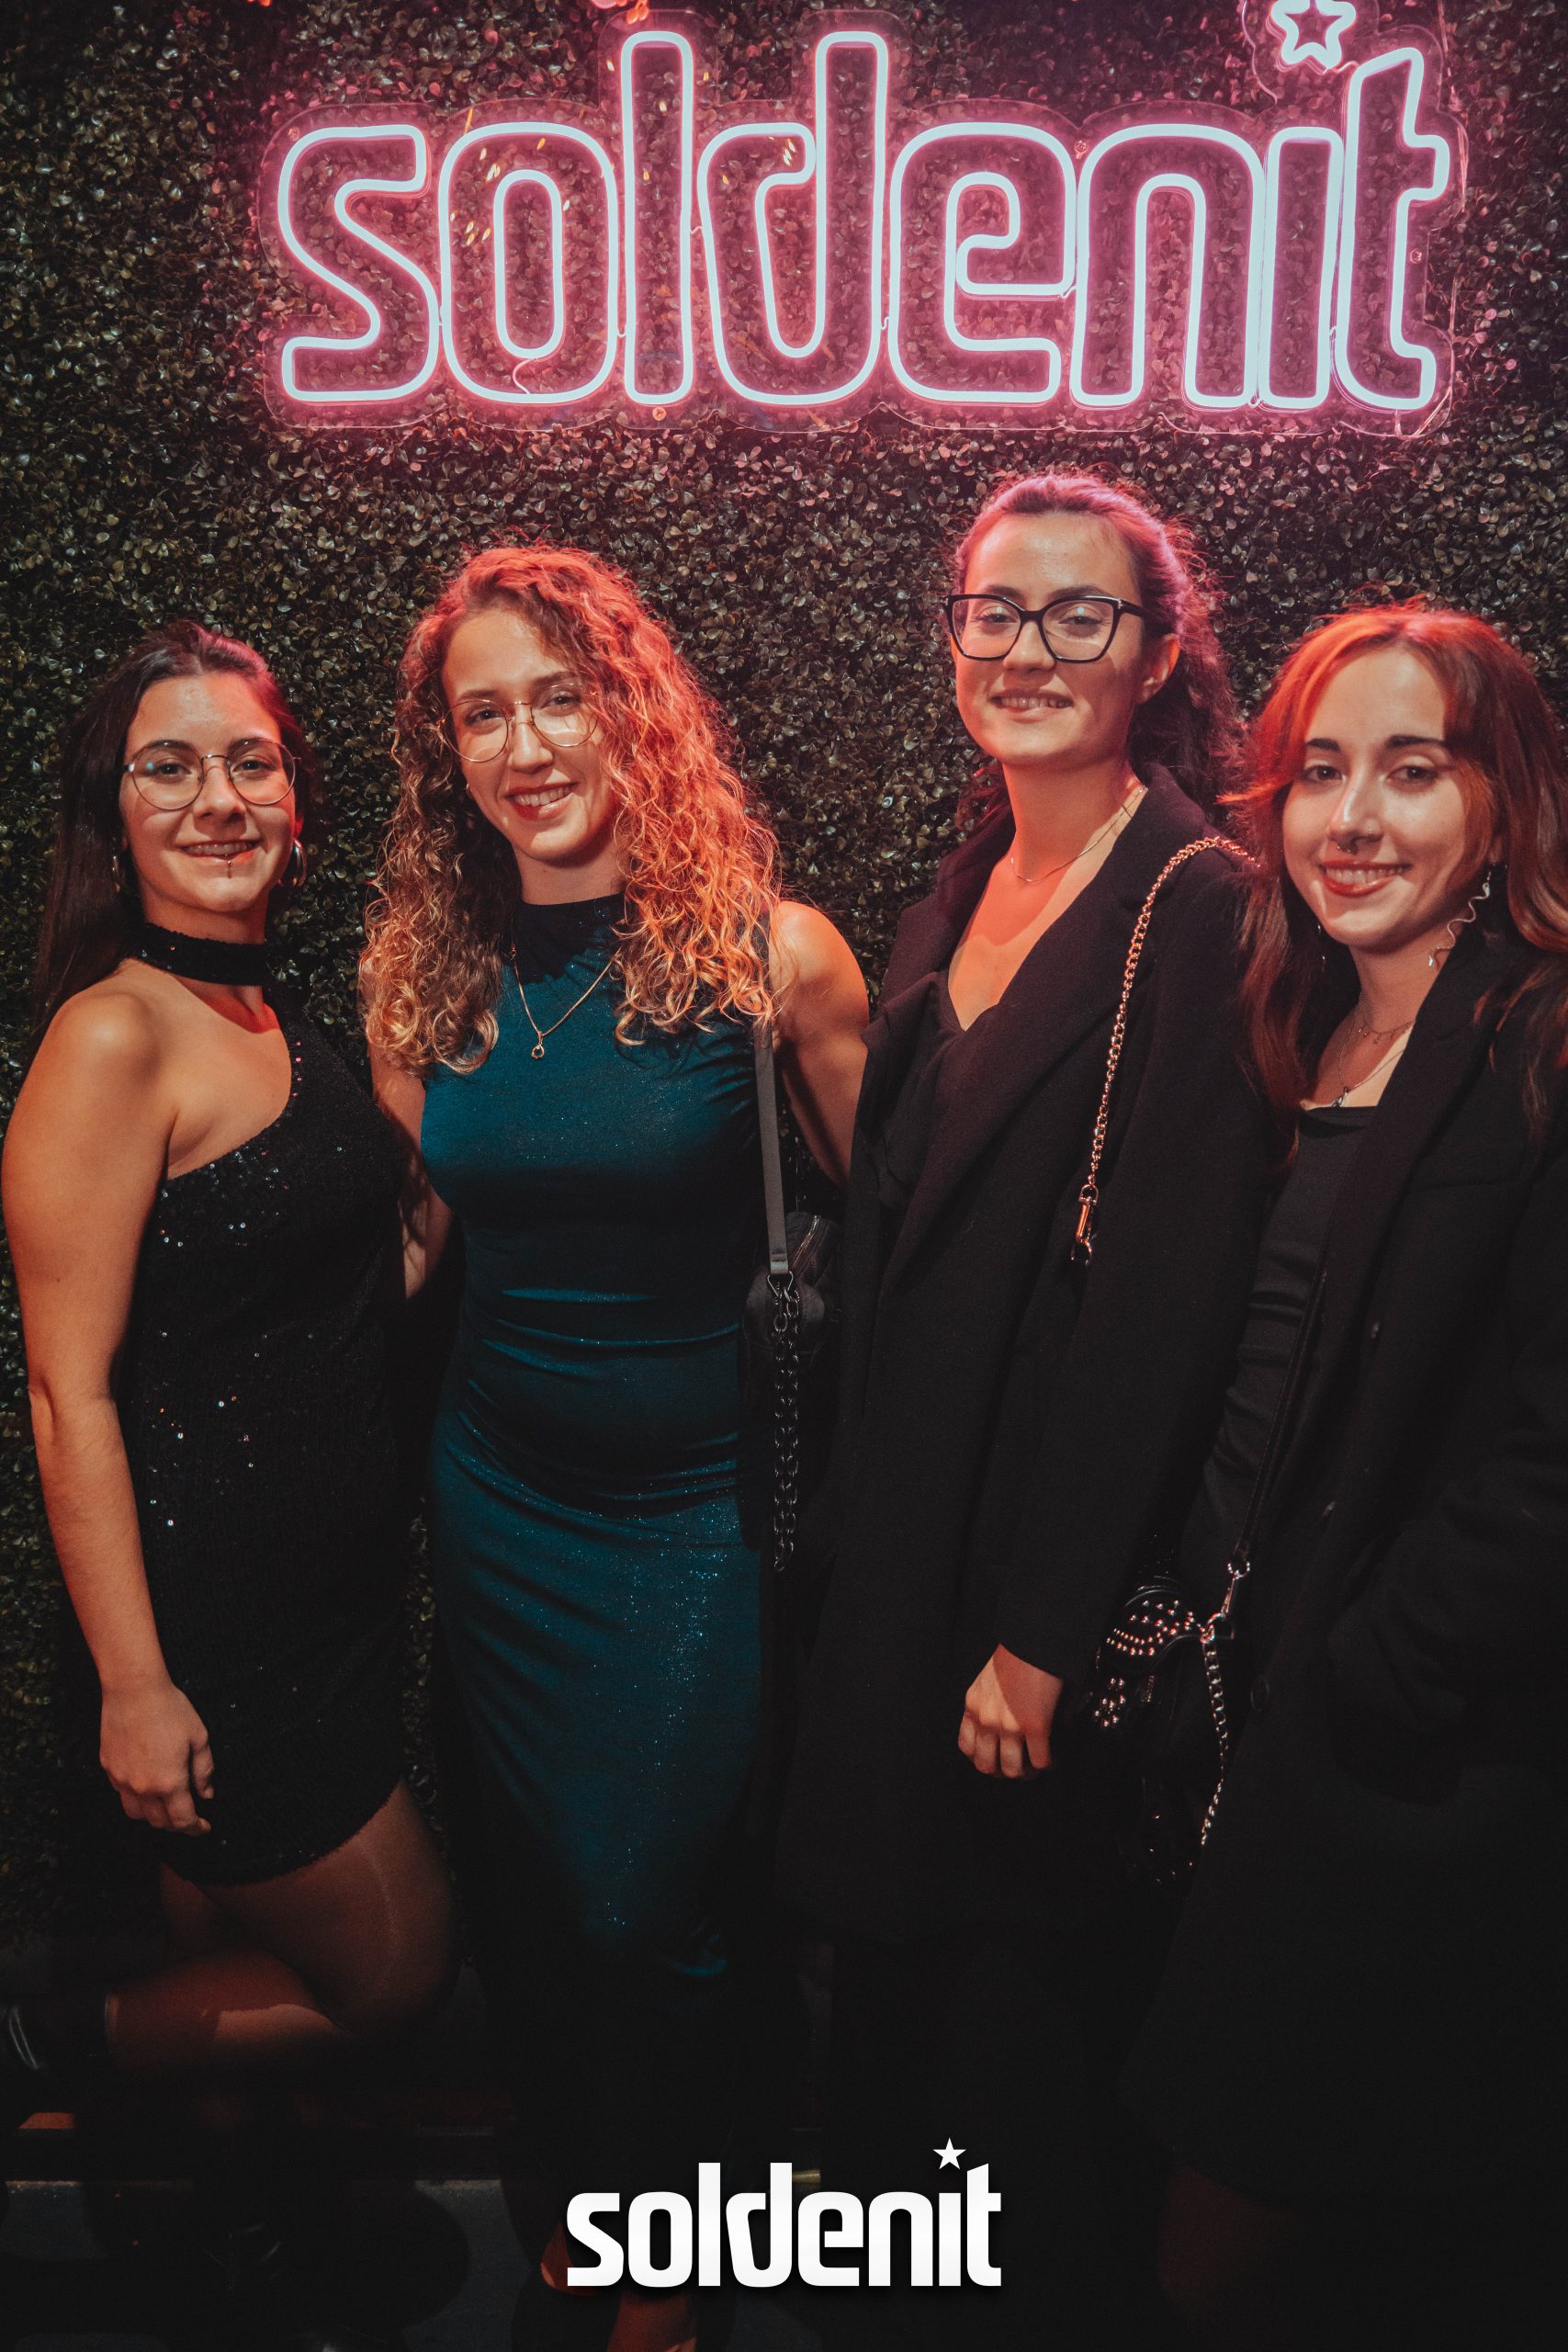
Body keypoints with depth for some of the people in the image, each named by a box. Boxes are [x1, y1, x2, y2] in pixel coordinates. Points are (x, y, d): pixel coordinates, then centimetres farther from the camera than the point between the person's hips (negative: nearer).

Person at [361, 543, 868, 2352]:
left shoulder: (765, 952, -14)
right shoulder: (425, 974, -2)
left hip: (691, 1500, -4)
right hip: (494, 1488, 4)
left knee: (647, 1911, 7)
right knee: (535, 1887, 19)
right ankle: (573, 2203, 47)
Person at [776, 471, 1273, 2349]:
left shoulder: (1201, 908, -16)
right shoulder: (966, 888, 8)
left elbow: (1166, 1300, -20)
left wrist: (1050, 1635, -17)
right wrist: (852, 1526, 12)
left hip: (1053, 1569, -7)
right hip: (900, 1534, 8)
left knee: (1022, 2006, 12)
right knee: (893, 1963, 23)